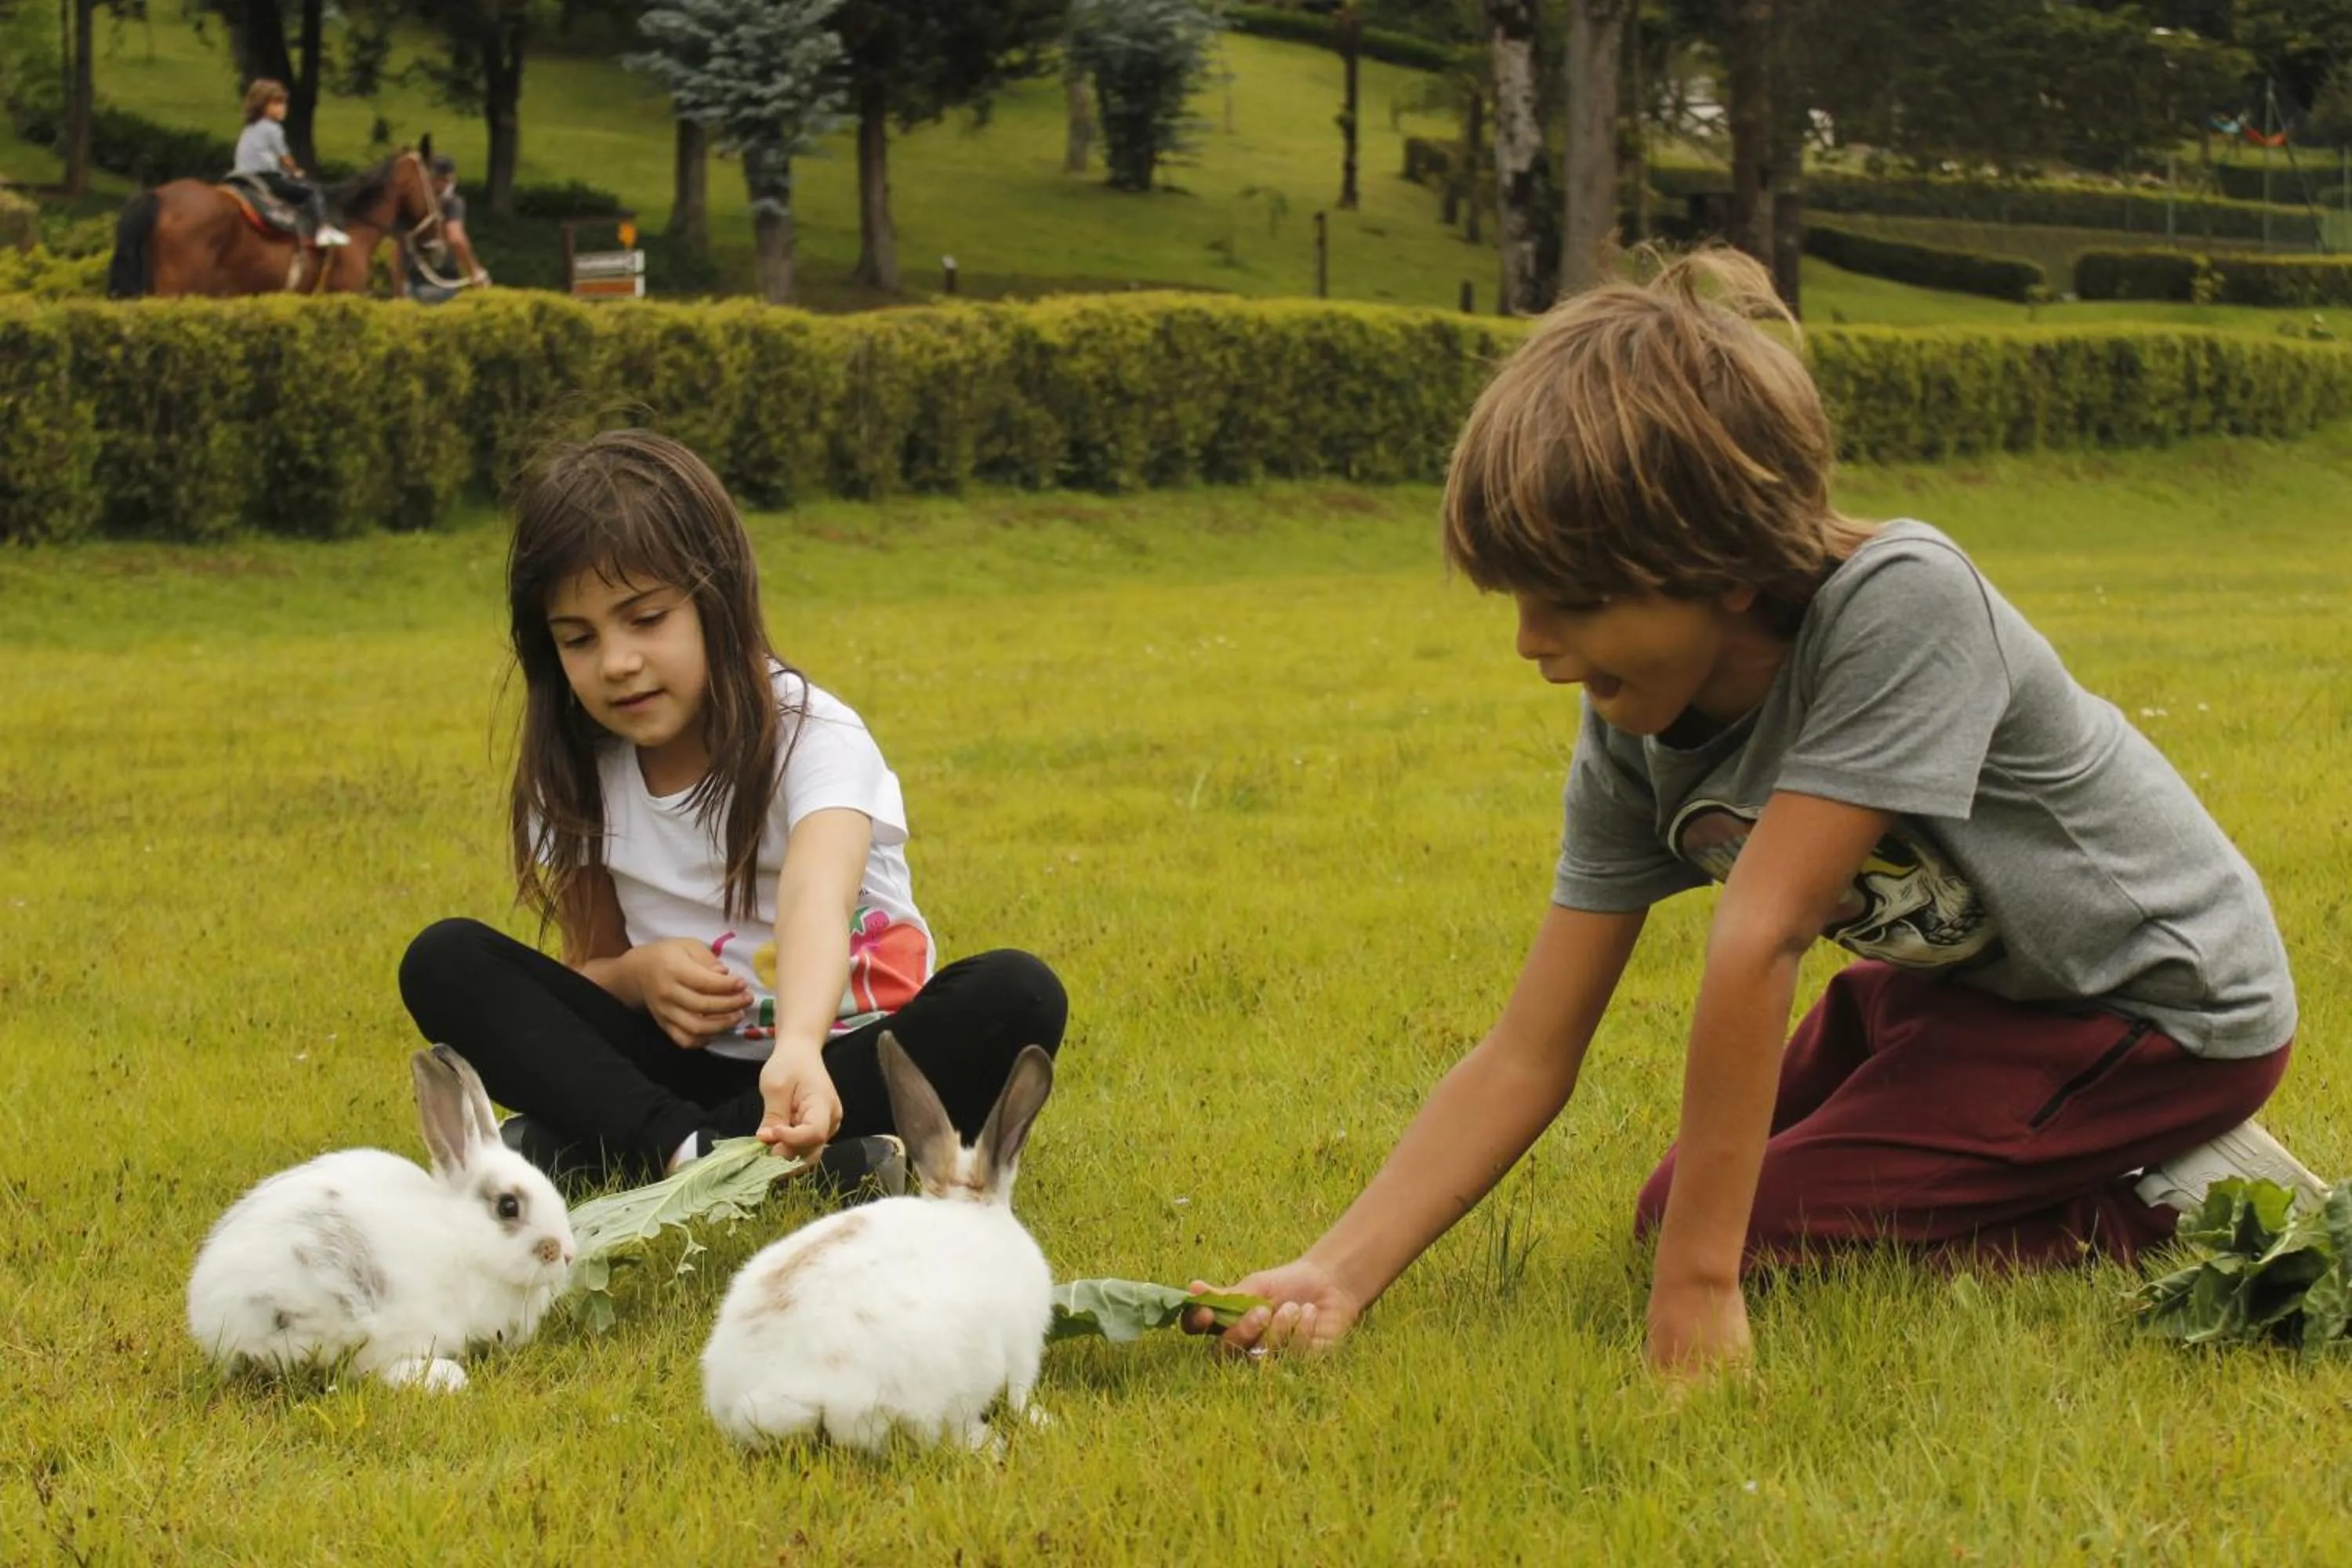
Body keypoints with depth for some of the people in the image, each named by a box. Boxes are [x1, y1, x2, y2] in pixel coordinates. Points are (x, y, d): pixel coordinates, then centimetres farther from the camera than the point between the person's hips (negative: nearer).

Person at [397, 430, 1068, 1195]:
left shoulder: (811, 736, -15)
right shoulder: (578, 777, 0)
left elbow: (816, 899, -36)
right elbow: (588, 967, 9)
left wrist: (798, 1049, -57)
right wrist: (639, 974, -17)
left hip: (843, 1052, -3)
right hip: (684, 1065, 3)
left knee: (1016, 995, -33)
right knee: (444, 961, -12)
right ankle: (687, 1147, -35)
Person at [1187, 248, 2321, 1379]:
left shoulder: (1901, 604, -34)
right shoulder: (1628, 733, -11)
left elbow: (1756, 944, -37)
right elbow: (1526, 1057, -11)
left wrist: (1698, 1282, -40)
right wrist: (1335, 1276, -23)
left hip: (2165, 1002, -8)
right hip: (1961, 980, 8)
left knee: (1767, 1230, -17)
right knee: (1682, 1206, 12)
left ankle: (2167, 1201, -3)